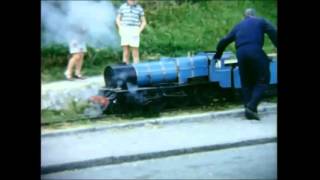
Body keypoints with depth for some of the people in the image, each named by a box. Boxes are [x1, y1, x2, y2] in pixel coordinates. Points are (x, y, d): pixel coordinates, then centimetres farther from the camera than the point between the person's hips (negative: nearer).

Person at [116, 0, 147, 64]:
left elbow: (144, 22, 9)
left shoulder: (139, 8, 5)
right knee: (125, 49, -3)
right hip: (125, 31, 1)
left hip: (134, 31, -1)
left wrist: (139, 31, -6)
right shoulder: (123, 7, 8)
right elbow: (118, 19, 15)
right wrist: (120, 29, 0)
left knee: (135, 49, -6)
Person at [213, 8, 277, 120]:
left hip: (241, 53, 4)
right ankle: (252, 106, -15)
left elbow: (224, 41, 29)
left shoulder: (238, 26, 29)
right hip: (255, 51, -4)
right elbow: (273, 34, 4)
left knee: (246, 83, 13)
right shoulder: (261, 22, 18)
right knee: (262, 80, 1)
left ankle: (249, 109, 10)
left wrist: (218, 55, 39)